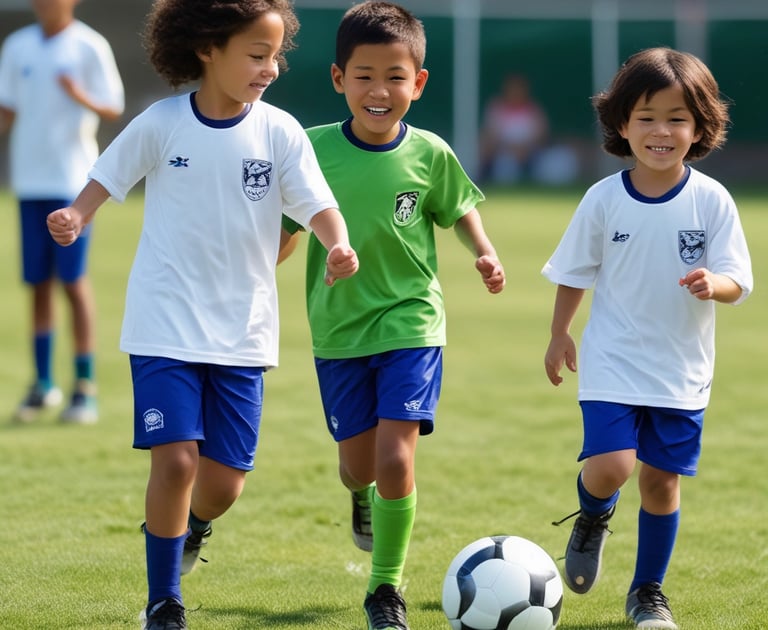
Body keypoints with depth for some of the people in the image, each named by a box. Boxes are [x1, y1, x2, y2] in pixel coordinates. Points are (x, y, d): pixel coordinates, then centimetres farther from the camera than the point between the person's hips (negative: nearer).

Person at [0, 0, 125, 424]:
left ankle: (85, 389, -2)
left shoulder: (89, 47, -3)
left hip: (72, 180, -4)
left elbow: (113, 109, -4)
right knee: (38, 283, 6)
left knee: (73, 281, -6)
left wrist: (82, 98, -23)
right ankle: (43, 384, 14)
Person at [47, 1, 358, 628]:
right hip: (166, 323, -2)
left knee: (225, 478, 3)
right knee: (176, 459, -13)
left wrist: (338, 246, -29)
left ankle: (191, 529, 41)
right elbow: (107, 179, 4)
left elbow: (317, 204, -8)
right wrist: (75, 218, -16)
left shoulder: (279, 131, -4)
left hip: (243, 331, 2)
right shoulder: (162, 124, -6)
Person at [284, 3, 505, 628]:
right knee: (359, 462, 10)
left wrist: (485, 251, -5)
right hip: (338, 329, 1)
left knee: (396, 460, -12)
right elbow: (282, 229, 3)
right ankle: (360, 494, 50)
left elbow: (460, 206, 12)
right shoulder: (314, 150, -9)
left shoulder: (429, 155, -8)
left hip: (410, 324, -1)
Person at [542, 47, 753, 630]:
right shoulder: (605, 200, -6)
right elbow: (574, 273, 7)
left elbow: (737, 281, -8)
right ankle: (593, 518, 21)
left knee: (662, 480, 6)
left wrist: (713, 285, -29)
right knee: (609, 467, -16)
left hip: (682, 368, 1)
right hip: (613, 362, -1)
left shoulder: (711, 200, -8)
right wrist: (559, 335, 10)